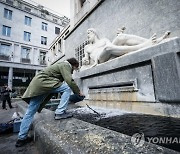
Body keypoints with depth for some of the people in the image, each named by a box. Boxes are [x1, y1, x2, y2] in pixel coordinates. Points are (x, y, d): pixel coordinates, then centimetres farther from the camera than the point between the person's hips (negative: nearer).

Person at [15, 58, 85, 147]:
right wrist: (78, 92, -6)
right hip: (42, 82, -10)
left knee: (30, 112, 11)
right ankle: (60, 112, -10)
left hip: (37, 84, 10)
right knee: (67, 88, -13)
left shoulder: (61, 65, 26)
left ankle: (21, 138, 22)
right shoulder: (65, 65, -4)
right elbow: (70, 81, -18)